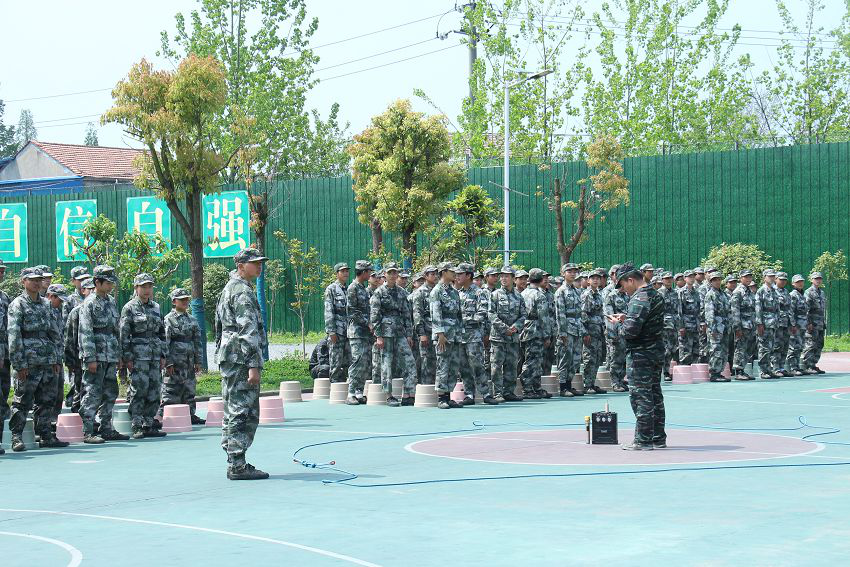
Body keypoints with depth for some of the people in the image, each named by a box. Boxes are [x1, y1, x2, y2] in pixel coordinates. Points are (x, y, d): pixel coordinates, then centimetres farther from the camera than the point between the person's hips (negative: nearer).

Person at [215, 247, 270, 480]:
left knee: (234, 413, 13)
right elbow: (248, 331, -19)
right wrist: (254, 365, -22)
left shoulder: (229, 288, 20)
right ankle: (238, 466, -8)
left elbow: (220, 328, 25)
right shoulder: (243, 291, -12)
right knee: (242, 414, -9)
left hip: (229, 359, 11)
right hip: (241, 359, -11)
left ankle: (235, 463, 18)